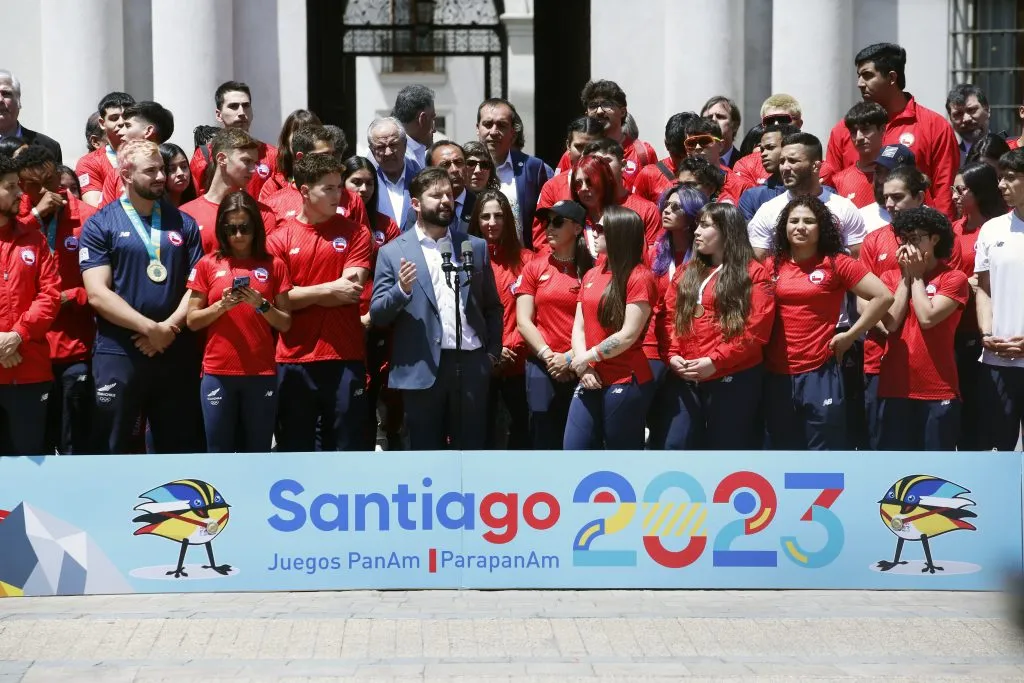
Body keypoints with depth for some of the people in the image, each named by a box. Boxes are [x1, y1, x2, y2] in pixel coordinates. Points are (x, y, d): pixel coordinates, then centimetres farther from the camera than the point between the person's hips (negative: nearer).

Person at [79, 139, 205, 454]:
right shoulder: (99, 225, -2)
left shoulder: (183, 223, 9)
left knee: (181, 451, 9)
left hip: (177, 353, 3)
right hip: (118, 354, -3)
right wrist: (150, 328, -14)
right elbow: (97, 294, -10)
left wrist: (168, 327, -10)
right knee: (113, 452, 5)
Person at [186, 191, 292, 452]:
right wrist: (221, 306, -12)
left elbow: (285, 323, 6)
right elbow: (192, 320, 4)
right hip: (217, 372, 0)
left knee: (257, 453, 3)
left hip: (262, 373, 0)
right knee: (219, 453, 2)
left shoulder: (273, 265, 7)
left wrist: (261, 305, -11)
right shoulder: (208, 264, 6)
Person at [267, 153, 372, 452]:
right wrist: (328, 289, -10)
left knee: (347, 449, 4)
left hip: (345, 358, 0)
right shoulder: (280, 238, 3)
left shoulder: (355, 233, 4)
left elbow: (352, 290, -6)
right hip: (294, 359, 0)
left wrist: (301, 295, -5)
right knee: (294, 450, 8)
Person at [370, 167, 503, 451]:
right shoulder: (393, 252, 4)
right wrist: (402, 290, -17)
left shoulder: (476, 246, 12)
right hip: (421, 369, -2)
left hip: (471, 365, 2)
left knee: (470, 448, 7)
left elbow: (492, 306, 16)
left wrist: (493, 352, 5)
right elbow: (377, 314, 1)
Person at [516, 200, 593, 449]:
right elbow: (523, 322, 3)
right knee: (545, 443, 4)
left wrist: (571, 358, -10)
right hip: (543, 368, 1)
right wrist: (548, 356, -8)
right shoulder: (534, 268, 7)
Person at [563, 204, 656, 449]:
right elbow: (578, 327, 10)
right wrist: (583, 368, -6)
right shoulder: (591, 275, 15)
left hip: (625, 381, -7)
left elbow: (628, 335, -14)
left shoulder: (640, 277, -7)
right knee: (573, 449, 2)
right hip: (591, 380, 7)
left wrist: (587, 358, -8)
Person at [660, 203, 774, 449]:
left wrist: (715, 361, -18)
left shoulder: (753, 273, -1)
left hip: (733, 380, -5)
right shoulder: (685, 272, 18)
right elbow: (670, 318, 13)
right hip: (684, 379, 5)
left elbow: (757, 328, -11)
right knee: (674, 449, 1)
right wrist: (672, 355, -6)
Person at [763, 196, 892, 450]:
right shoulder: (773, 266, 8)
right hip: (776, 375, 4)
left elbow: (883, 297, -6)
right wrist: (758, 351, 5)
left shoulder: (836, 263, -3)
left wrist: (849, 335, -6)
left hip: (820, 374, -4)